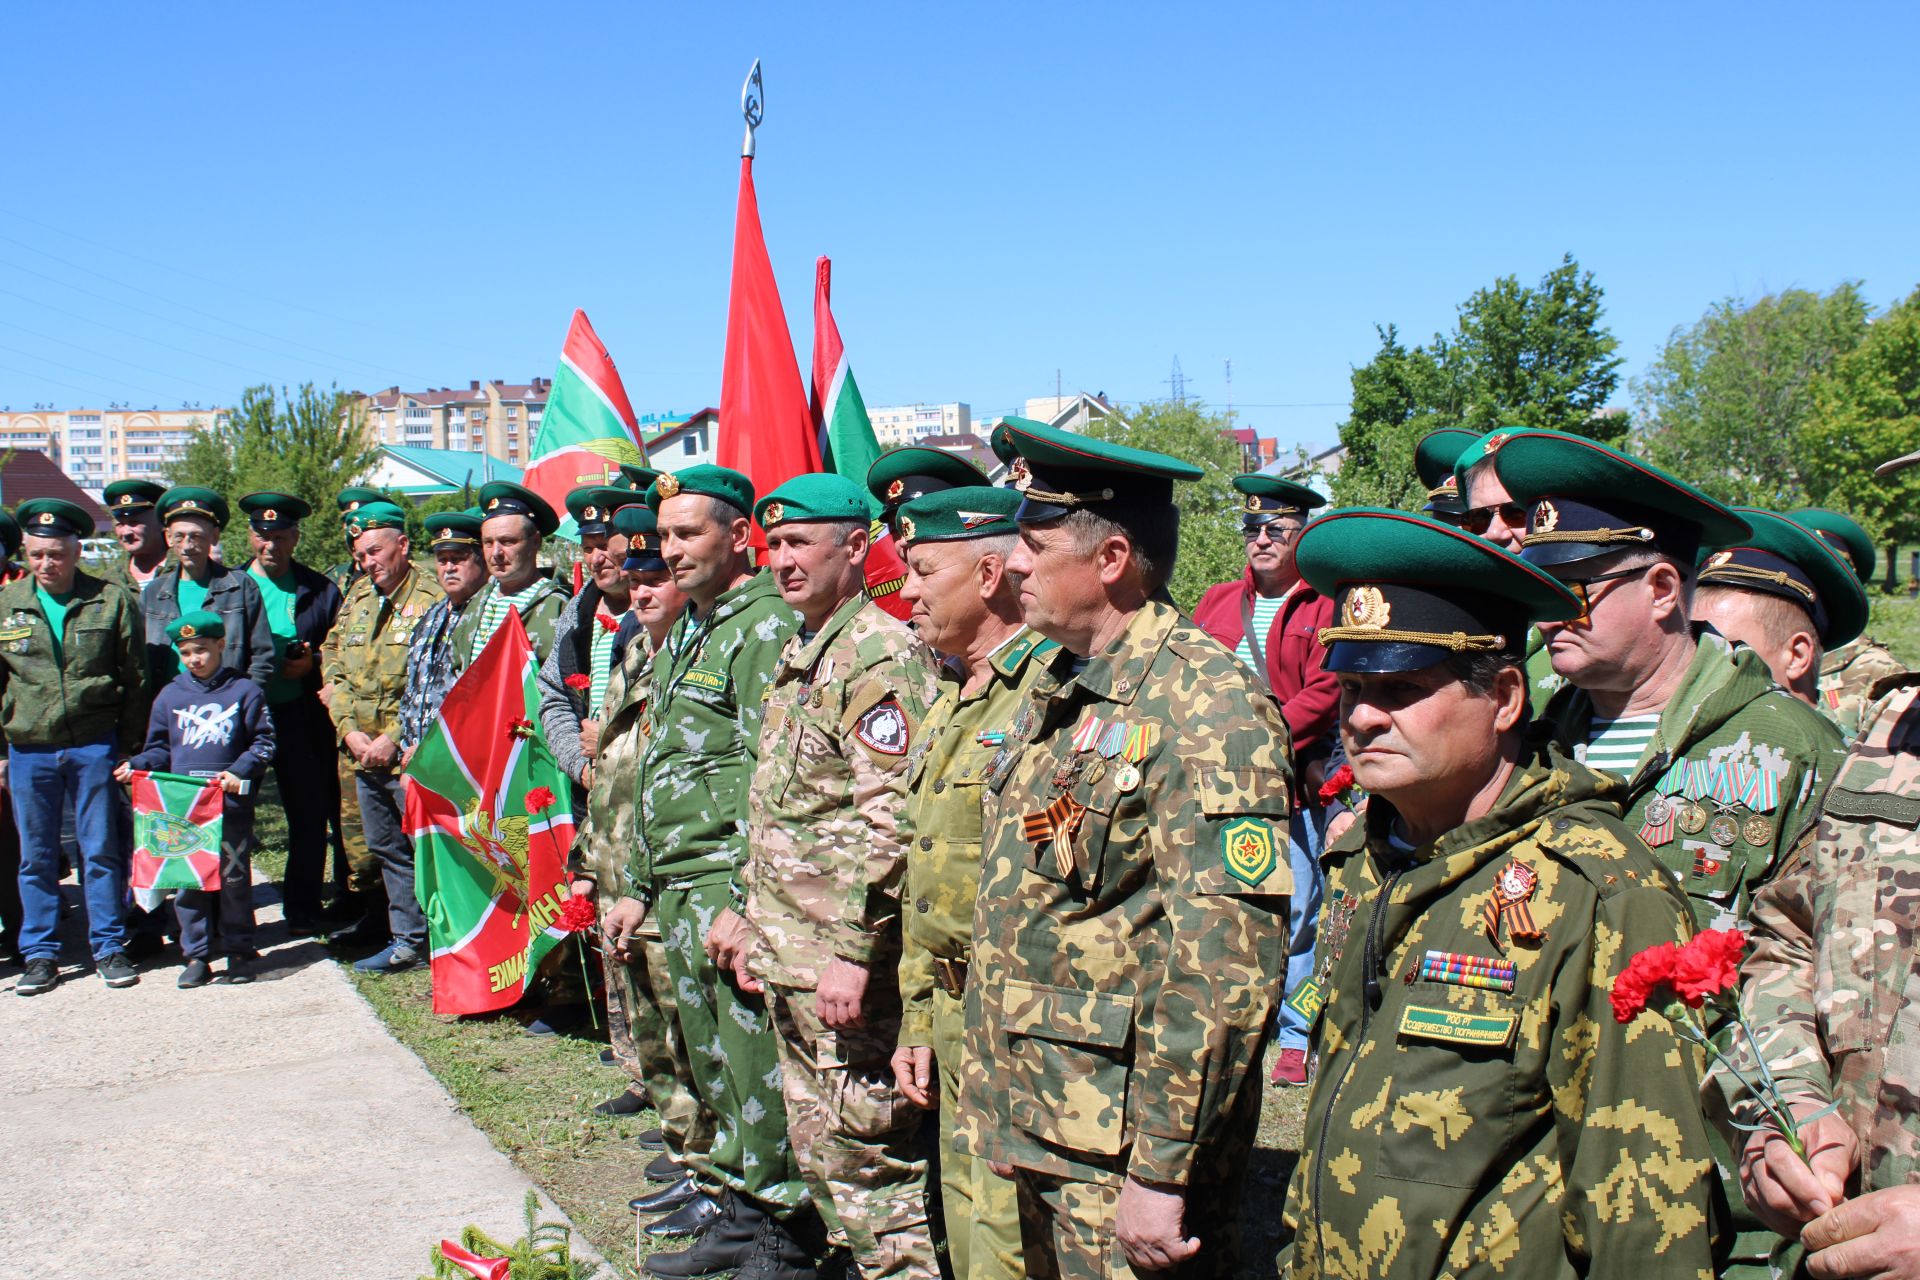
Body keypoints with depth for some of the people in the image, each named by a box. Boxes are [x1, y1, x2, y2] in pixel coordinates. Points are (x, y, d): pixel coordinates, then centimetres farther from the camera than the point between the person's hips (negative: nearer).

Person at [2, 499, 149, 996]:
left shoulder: (112, 600, -1)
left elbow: (136, 679, 3)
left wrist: (128, 748, 0)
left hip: (95, 746, -2)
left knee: (101, 852, 4)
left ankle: (109, 948, 15)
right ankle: (40, 954, 19)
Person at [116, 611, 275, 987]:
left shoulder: (243, 691, 4)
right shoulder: (169, 696, 11)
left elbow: (263, 743, 2)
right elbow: (160, 748, 16)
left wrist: (240, 772, -12)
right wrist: (136, 765, -3)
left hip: (232, 805, -2)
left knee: (234, 877, 4)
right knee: (188, 881, 3)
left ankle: (238, 951, 13)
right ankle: (197, 955, 11)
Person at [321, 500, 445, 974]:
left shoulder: (431, 601, -9)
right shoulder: (356, 602, 14)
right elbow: (333, 668, 13)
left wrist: (393, 738, -17)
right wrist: (349, 730, -1)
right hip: (364, 754, 8)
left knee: (419, 846, -2)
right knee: (385, 848, 14)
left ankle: (412, 940, 7)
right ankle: (406, 930, 24)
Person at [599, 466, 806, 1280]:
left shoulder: (767, 627, -11)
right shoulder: (683, 633, 18)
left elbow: (772, 779, -18)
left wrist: (745, 901, -21)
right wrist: (638, 886, 22)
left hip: (731, 878, -9)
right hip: (679, 884, 9)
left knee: (748, 1055, -2)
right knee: (708, 1054, 15)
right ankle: (732, 1192, 27)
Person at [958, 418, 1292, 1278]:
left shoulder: (1204, 701, -19)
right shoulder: (1057, 689, 9)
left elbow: (1226, 963, -24)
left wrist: (1161, 1170, -23)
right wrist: (994, 1086, 16)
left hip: (1126, 1151, -8)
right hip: (1035, 1127, 8)